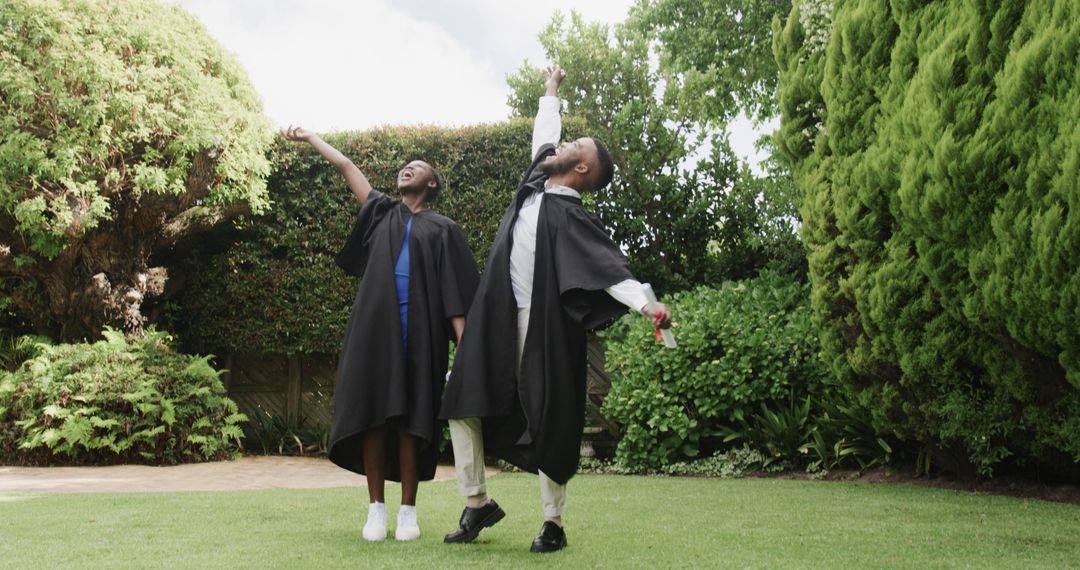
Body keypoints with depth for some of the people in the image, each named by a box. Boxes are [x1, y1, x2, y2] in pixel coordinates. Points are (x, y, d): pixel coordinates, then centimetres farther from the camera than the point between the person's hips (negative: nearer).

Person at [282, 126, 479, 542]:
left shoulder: (442, 229, 12)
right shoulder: (382, 212, 20)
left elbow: (454, 290, 3)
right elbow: (344, 166, 28)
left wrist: (463, 343, -7)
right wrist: (309, 137, 32)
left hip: (420, 330, -2)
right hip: (375, 327, 2)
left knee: (411, 418, -4)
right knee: (374, 413, -3)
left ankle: (408, 511, 1)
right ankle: (377, 508, 2)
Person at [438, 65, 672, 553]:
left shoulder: (571, 217, -9)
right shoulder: (535, 185, 10)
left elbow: (609, 267, -20)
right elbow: (543, 136, 27)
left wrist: (646, 305, -36)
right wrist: (551, 89, 41)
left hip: (542, 328, -7)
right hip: (495, 321, 7)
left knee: (548, 422, -1)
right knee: (463, 402, 4)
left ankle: (553, 522, 10)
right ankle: (477, 503, 15)